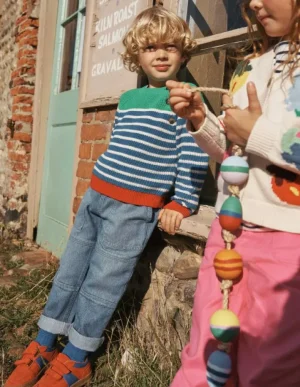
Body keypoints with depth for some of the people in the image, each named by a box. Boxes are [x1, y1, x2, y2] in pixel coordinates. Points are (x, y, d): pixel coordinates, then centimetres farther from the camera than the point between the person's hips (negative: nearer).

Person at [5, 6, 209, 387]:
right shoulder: (127, 98, 14)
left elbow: (194, 156, -9)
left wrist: (180, 203, -13)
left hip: (135, 207, -6)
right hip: (96, 194, 7)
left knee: (101, 282, 1)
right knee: (69, 271, 12)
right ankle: (42, 346, 30)